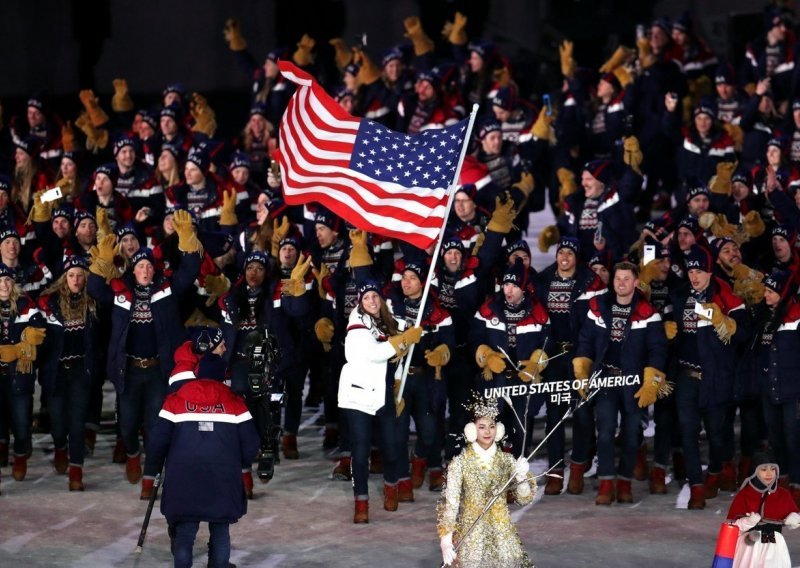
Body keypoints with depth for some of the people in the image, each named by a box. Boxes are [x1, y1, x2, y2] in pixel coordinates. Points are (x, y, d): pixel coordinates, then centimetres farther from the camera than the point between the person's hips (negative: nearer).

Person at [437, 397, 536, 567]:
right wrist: (446, 538, -17)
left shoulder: (506, 460, 2)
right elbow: (450, 502, -9)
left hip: (502, 532, 2)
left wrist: (521, 478, -17)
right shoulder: (460, 462, -6)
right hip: (470, 532, -2)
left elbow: (525, 498, 3)